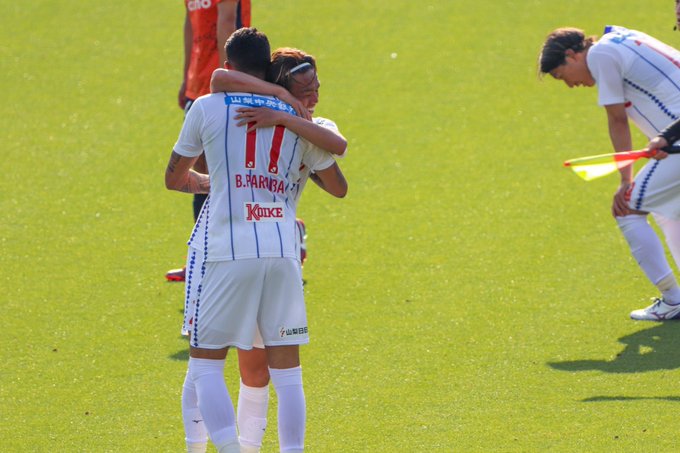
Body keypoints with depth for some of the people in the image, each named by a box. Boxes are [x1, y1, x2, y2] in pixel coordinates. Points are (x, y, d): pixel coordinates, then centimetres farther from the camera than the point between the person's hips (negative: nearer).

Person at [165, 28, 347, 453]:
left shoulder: (207, 107, 4)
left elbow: (174, 177, 16)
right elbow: (339, 187, 21)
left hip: (228, 253, -3)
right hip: (283, 252, 3)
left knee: (205, 369, 4)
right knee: (287, 374, 9)